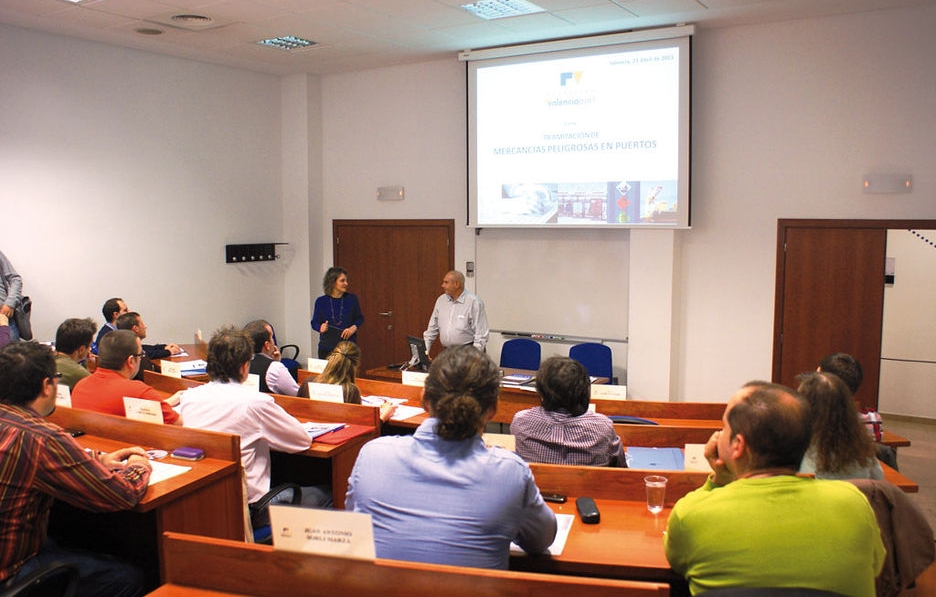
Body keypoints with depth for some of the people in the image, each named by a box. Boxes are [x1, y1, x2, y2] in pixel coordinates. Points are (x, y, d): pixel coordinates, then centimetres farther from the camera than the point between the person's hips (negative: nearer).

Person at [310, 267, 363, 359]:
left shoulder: (352, 299, 1)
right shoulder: (321, 301, 1)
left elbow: (360, 318, 12)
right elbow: (315, 323, 10)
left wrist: (353, 328, -7)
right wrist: (320, 327, -12)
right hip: (326, 348, 0)